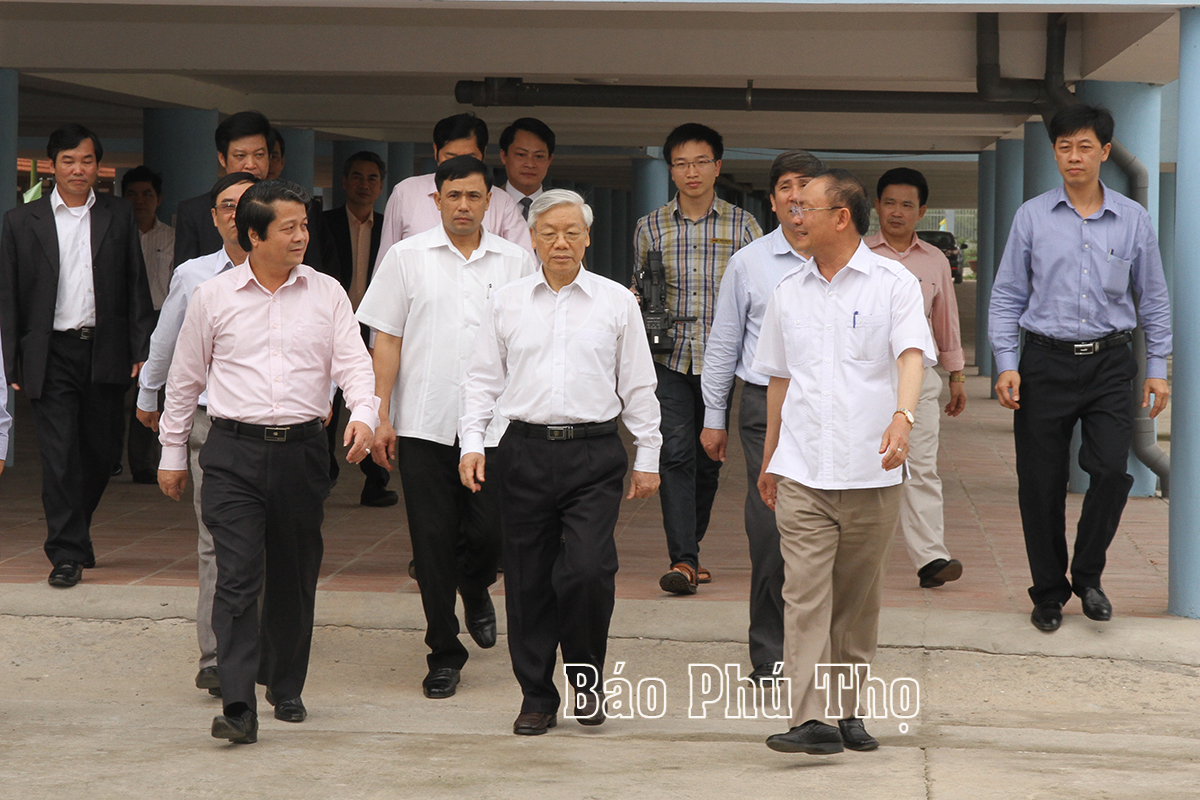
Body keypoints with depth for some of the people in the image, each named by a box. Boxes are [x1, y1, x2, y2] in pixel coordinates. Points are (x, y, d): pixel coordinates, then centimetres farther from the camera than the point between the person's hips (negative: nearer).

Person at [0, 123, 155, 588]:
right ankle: (67, 553, 0)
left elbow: (136, 288, 8)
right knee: (59, 456, -5)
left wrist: (142, 350, 0)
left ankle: (72, 531, 31)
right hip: (52, 354, -2)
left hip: (106, 353, 2)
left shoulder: (119, 216, 8)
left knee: (101, 453, 9)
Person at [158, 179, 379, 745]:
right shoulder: (213, 297, 4)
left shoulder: (327, 294, 7)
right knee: (238, 576, -11)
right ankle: (238, 706, -15)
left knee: (295, 577, 10)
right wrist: (172, 452, 14)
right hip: (234, 450, -2)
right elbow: (184, 379, 12)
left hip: (301, 447, 2)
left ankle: (286, 687, 27)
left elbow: (354, 362, 2)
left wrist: (363, 414, -18)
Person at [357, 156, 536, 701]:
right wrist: (381, 416, -2)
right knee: (433, 542, 0)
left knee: (489, 530, -3)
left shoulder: (516, 262, 7)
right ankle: (444, 654, 11)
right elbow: (387, 339, 3)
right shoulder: (408, 257, 4)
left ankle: (476, 592, 32)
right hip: (424, 424, -1)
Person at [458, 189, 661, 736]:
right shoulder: (507, 303, 9)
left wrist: (646, 456, 7)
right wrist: (472, 443, 1)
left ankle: (585, 675, 10)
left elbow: (638, 385, 9)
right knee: (528, 579, 4)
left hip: (594, 453, -1)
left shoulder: (617, 302, 6)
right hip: (525, 450, 2)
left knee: (588, 570, -14)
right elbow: (483, 379, 12)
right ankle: (537, 696, 16)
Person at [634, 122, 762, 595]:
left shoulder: (743, 227, 5)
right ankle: (684, 560, -16)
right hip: (669, 360, 0)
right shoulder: (650, 228, 8)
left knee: (709, 459, 8)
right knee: (676, 454, -12)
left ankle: (689, 549, 24)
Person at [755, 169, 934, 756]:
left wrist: (902, 416, -33)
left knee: (857, 602, 8)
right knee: (806, 595, -10)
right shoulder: (789, 293, 13)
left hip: (870, 471, -2)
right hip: (803, 471, 2)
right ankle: (812, 721, -15)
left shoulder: (893, 283, 0)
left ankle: (847, 712, 20)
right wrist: (769, 457, 24)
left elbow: (910, 355, -14)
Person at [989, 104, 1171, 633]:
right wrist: (1006, 364, -3)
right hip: (1046, 361, 0)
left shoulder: (1133, 219, 5)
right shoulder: (1032, 217, 3)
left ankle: (1087, 576, 9)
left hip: (1109, 363, 0)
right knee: (1040, 485, 2)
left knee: (1112, 470, -13)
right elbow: (1008, 295, 5)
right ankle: (1049, 592, 17)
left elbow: (1153, 298, 12)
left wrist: (1157, 368, 7)